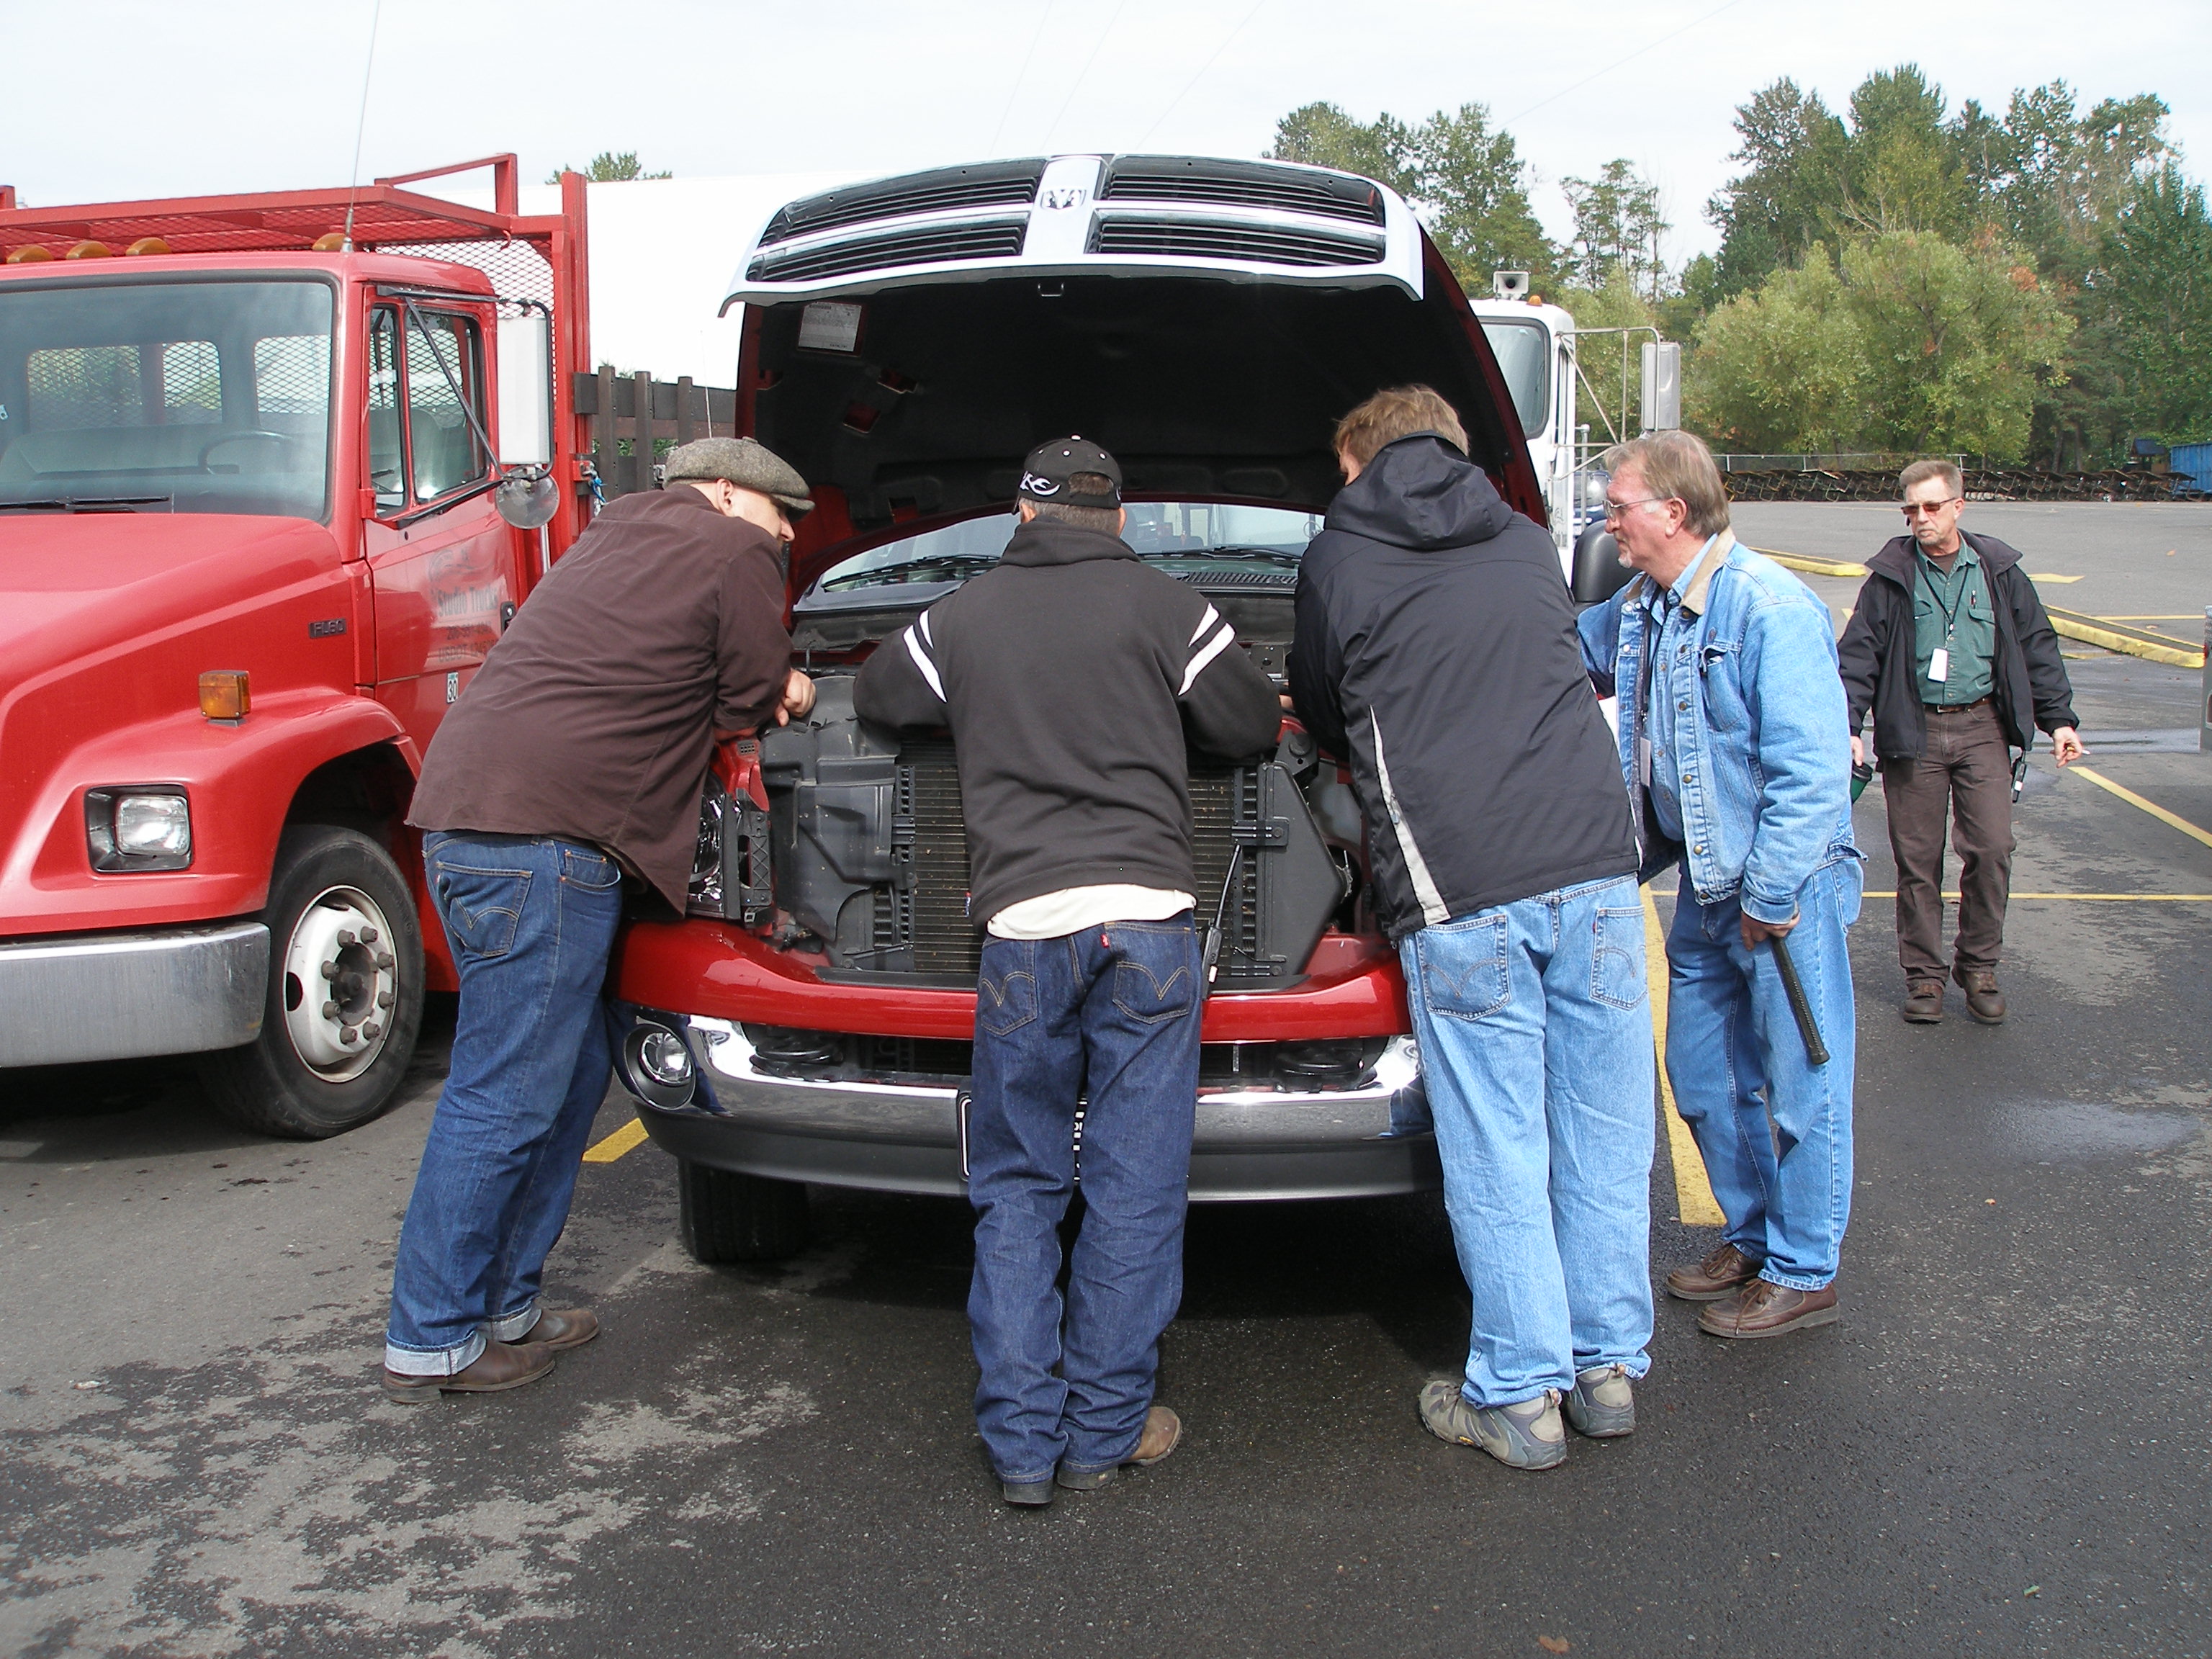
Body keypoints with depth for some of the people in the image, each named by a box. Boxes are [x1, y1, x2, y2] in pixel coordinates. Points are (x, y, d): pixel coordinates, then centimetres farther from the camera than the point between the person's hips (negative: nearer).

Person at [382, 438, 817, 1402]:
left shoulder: (615, 541, 27)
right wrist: (769, 696, 24)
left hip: (466, 816, 10)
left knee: (571, 1071, 17)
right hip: (538, 834, -10)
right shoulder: (733, 552, 0)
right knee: (504, 1100, -3)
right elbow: (750, 704, 2)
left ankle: (504, 1305, 25)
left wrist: (761, 690, 20)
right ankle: (430, 1342, 6)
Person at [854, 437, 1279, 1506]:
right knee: (1136, 1191, 6)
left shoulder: (962, 618, 14)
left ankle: (1021, 1440, 11)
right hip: (1147, 919, -1)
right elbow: (1251, 728, 13)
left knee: (1016, 1194, 12)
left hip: (1023, 931, 1)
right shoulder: (1165, 607, 8)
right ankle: (1105, 1430, 13)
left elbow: (877, 698, 30)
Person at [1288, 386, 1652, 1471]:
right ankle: (1608, 1368, 25)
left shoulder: (1337, 560, 6)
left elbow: (1324, 711, 19)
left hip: (1459, 893, -4)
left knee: (1495, 1156, 5)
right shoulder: (1528, 546, 19)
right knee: (1604, 1133, 13)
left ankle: (1518, 1397, 14)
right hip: (1594, 864, 4)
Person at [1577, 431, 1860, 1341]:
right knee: (1705, 1076, 17)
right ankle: (1752, 1238, 34)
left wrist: (1769, 897, -21)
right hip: (1704, 888, 9)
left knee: (1799, 1085, 3)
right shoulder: (1639, 610, 6)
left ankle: (1803, 1274, 16)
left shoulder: (1771, 608, -20)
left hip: (1785, 890, -9)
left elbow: (1811, 771, -23)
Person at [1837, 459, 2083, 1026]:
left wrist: (2058, 719, 8)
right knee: (1918, 859, 2)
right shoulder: (1891, 578, 2)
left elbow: (2037, 648, 12)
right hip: (1913, 733, -1)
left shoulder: (1999, 572, 7)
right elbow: (1859, 655, 1)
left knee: (1991, 849, -6)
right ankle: (1924, 975, 14)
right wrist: (1850, 726, -10)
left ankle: (1978, 966, 11)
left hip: (1983, 728, 1)